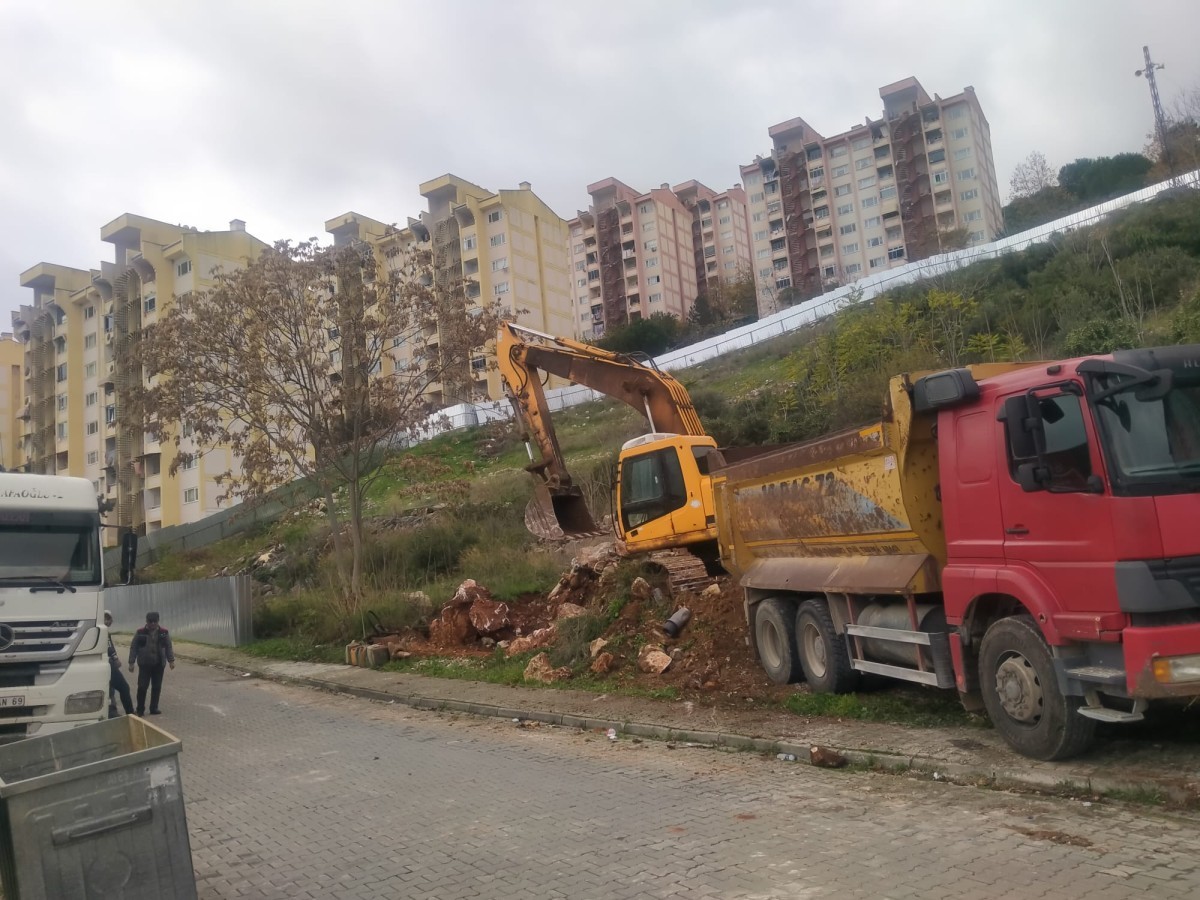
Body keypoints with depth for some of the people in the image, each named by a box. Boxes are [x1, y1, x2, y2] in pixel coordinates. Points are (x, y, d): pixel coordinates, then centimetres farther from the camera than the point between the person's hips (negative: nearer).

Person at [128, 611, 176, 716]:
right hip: (144, 665, -2)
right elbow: (133, 647, 1)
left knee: (157, 687, 7)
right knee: (142, 687, -3)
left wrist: (171, 660, 2)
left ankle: (154, 708, 18)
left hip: (159, 665, 2)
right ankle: (140, 710, 8)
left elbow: (169, 647, 7)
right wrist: (131, 663, -3)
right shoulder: (140, 632, -3)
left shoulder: (163, 632, 2)